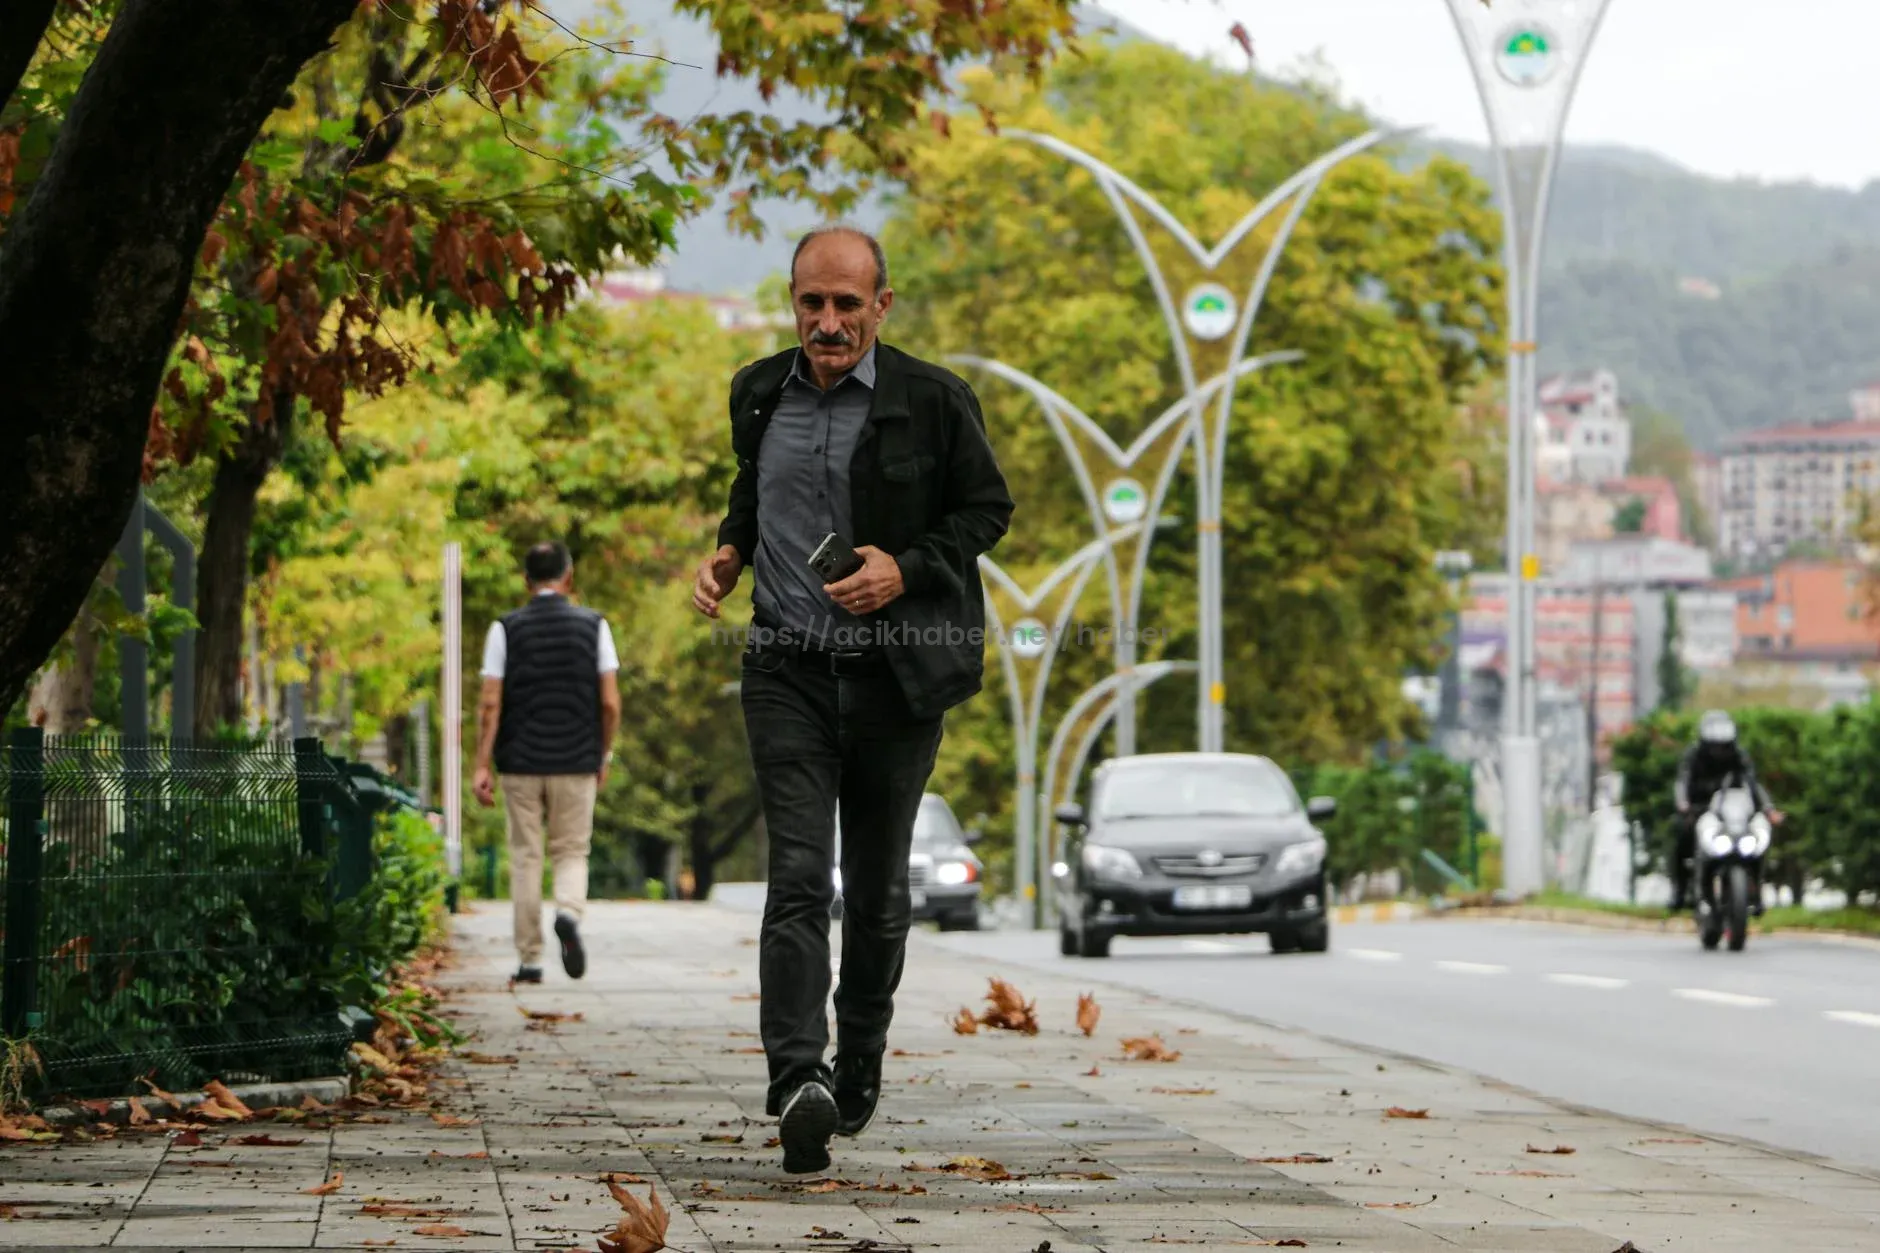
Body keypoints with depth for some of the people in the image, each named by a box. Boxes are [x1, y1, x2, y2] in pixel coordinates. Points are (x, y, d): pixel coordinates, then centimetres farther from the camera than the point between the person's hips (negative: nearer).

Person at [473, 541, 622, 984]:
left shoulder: (506, 629, -1)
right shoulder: (594, 626, 0)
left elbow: (490, 704, -6)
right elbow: (610, 703, -2)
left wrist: (482, 766, -5)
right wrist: (604, 756, 12)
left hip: (520, 763, 0)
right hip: (576, 763, 0)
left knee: (525, 858, 7)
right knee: (572, 852, 10)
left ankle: (529, 959, 7)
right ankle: (569, 913, -21)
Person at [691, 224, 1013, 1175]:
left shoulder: (934, 402, -4)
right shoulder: (759, 394, 8)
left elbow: (987, 509, 4)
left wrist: (906, 570, -11)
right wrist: (728, 551, 7)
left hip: (895, 675, -1)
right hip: (789, 670, 1)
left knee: (877, 890, 10)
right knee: (799, 879, -14)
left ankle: (860, 1065, 30)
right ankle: (799, 1081, -26)